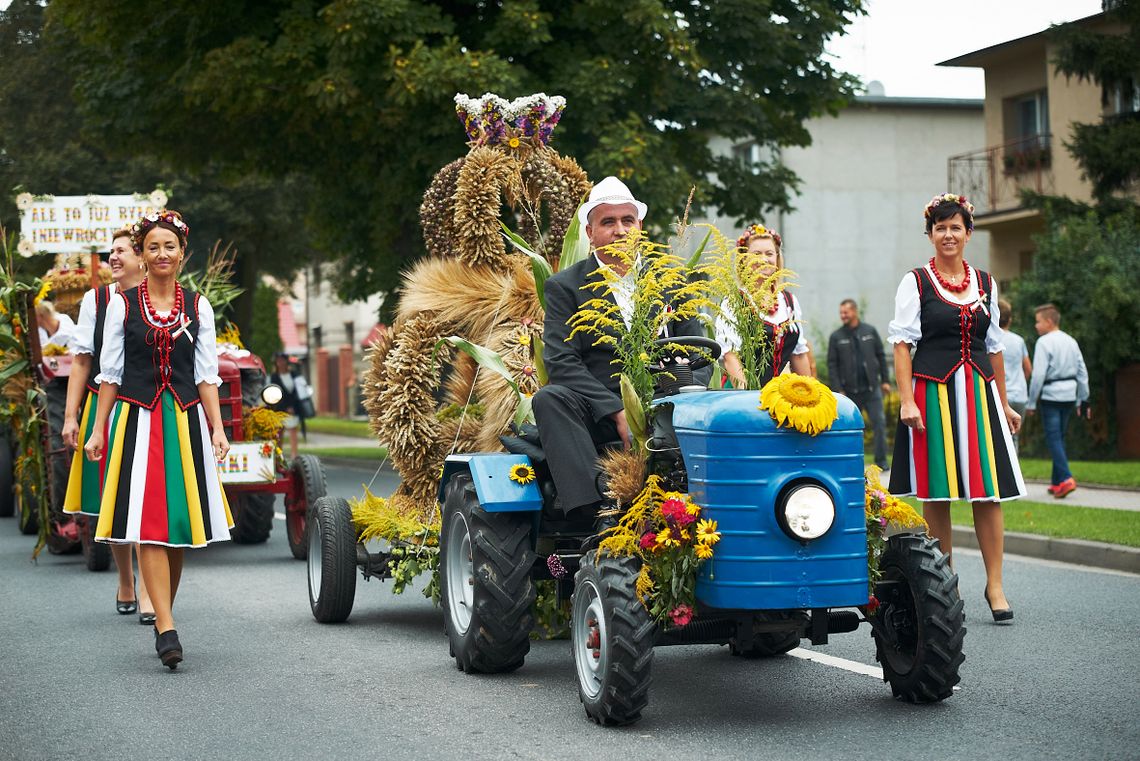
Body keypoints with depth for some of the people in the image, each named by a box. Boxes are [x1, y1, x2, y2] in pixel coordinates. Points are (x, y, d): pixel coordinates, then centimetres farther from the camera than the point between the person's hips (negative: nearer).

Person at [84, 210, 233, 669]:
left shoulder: (198, 308, 8)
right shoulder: (122, 305, 4)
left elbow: (207, 375, 7)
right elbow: (110, 373, 6)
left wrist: (217, 427, -2)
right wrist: (98, 430, 2)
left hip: (185, 420, 2)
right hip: (137, 421, -2)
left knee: (180, 524, 4)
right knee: (149, 525, -11)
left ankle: (162, 618, 20)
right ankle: (166, 630, -15)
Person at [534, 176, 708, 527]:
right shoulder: (564, 287, 5)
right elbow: (560, 362, -7)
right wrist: (618, 412, -19)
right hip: (596, 413, -2)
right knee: (549, 399, -33)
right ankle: (600, 513, -43)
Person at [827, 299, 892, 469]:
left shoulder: (870, 331, 6)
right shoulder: (836, 337, 3)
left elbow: (881, 356, 10)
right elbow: (832, 365, 1)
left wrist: (885, 380, 4)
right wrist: (838, 390, -7)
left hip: (872, 389, 0)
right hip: (850, 391, 0)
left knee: (879, 423, -4)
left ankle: (881, 460, 1)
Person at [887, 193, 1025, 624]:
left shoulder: (985, 284, 13)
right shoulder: (916, 282, 1)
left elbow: (994, 347, 17)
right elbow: (902, 344, -3)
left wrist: (1003, 404, 17)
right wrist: (907, 400, -13)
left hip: (979, 393, 3)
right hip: (932, 391, -3)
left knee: (988, 490, -3)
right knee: (936, 494, 2)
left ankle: (995, 585, 2)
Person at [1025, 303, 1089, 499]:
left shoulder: (1044, 342, -10)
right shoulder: (1070, 341, 13)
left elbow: (1038, 375, -16)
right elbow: (1082, 372, 14)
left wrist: (1031, 402, -10)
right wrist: (1084, 400, 19)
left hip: (1051, 395, -7)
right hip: (1069, 395, 7)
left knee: (1053, 438, -7)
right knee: (1059, 437, 15)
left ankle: (1065, 479, -21)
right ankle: (1056, 481, 17)